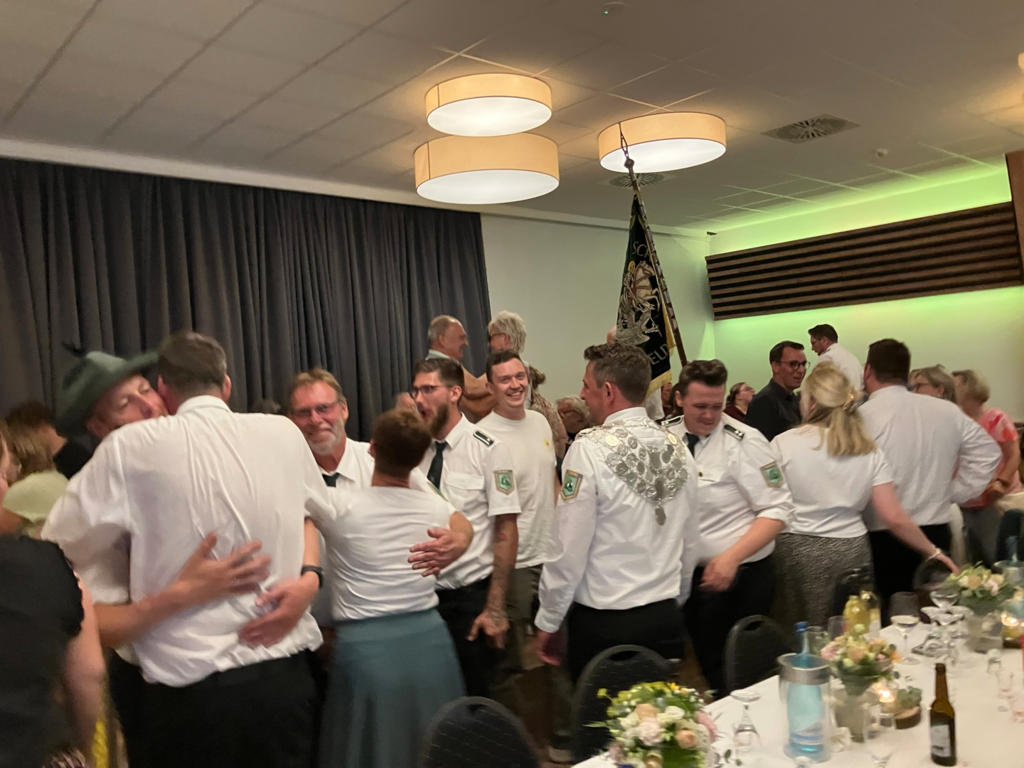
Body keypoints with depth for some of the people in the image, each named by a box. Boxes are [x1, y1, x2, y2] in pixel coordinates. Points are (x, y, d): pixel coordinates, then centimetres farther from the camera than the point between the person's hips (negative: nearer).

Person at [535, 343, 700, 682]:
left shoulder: (591, 448, -16)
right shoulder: (677, 448, 1)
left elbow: (569, 548, -14)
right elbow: (691, 542, 8)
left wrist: (548, 621, -2)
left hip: (602, 623, -5)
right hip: (665, 618, 5)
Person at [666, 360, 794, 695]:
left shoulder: (744, 441, -16)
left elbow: (778, 509, -17)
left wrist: (731, 558, -26)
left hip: (738, 576, -5)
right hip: (691, 575, 5)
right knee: (710, 667, 20)